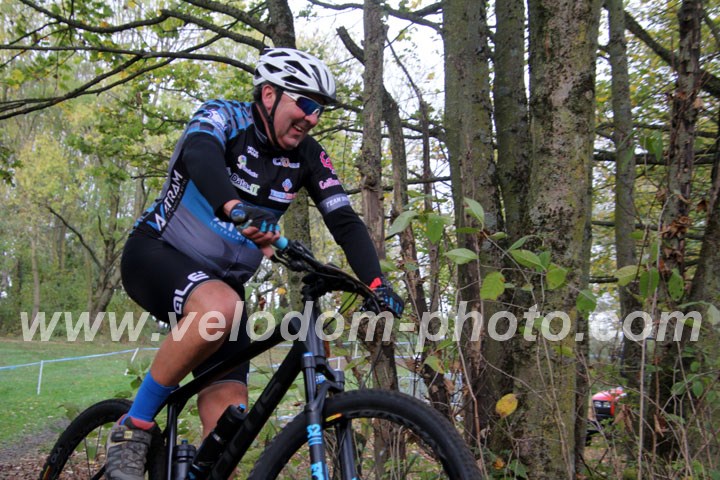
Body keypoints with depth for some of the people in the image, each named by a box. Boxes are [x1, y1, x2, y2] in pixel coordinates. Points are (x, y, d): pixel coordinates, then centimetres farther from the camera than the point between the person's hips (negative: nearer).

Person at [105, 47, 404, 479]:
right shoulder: (224, 117, -15)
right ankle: (134, 427, -19)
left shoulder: (308, 156, -1)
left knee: (229, 424, -10)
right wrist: (236, 209, -58)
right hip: (156, 254, -5)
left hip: (222, 278, 5)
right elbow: (201, 155, -37)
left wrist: (376, 283, -24)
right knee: (220, 306, -39)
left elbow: (346, 222, -7)